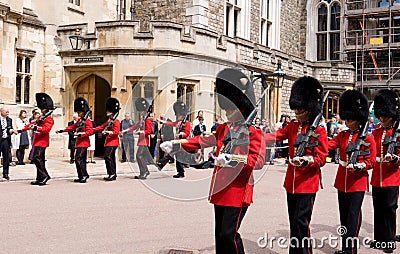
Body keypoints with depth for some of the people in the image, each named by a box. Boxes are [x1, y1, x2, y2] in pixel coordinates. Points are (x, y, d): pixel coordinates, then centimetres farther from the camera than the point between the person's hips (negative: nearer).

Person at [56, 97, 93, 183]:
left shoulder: (87, 121, -9)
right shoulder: (80, 120, 17)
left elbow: (90, 131, -18)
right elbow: (72, 127, 22)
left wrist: (81, 134, -27)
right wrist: (61, 130, 15)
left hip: (83, 143, -9)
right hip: (79, 143, 9)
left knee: (78, 158, -15)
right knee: (81, 160, 10)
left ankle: (84, 175, -10)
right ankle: (81, 177, 15)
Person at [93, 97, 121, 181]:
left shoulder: (116, 121, -9)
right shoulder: (108, 121, 18)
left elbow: (116, 132, -18)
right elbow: (101, 127, 22)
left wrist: (108, 132, -32)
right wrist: (92, 130, 17)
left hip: (113, 142, -9)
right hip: (108, 142, 9)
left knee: (107, 156, -17)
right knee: (111, 158, 10)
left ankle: (112, 173, -12)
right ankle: (112, 175, 15)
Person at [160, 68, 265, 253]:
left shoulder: (252, 132, -9)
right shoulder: (223, 129, 13)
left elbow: (259, 161, -18)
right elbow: (202, 140, 15)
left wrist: (233, 159, -30)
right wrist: (175, 144, 7)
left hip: (238, 191, -7)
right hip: (220, 189, 7)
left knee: (229, 233, -9)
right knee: (220, 233, 12)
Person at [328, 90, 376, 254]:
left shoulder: (368, 138, -6)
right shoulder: (342, 135, 9)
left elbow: (371, 161, -7)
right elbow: (328, 145, -4)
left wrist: (358, 166, -24)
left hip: (358, 183, -5)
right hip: (342, 182, 6)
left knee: (353, 216, -5)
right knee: (344, 216, 13)